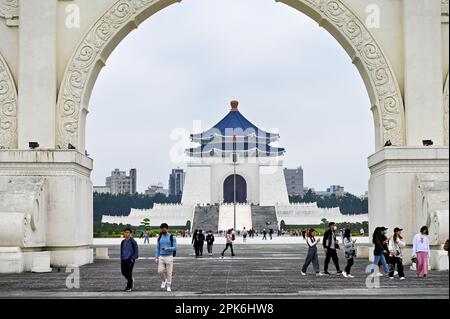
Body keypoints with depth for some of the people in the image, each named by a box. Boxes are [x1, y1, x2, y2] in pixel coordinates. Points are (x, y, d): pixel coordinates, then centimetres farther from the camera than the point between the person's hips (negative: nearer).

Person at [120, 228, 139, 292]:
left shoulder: (133, 242, -4)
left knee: (129, 273, -6)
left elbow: (136, 252, -4)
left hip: (130, 260, -5)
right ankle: (131, 280, 33)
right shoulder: (123, 242, 11)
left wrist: (132, 259, -13)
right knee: (123, 272, 5)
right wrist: (121, 259, 16)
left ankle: (129, 287, 5)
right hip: (123, 260, 5)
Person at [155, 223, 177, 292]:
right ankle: (164, 281, 20)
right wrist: (156, 258, 4)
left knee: (169, 273, -2)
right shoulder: (160, 237, 9)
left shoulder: (172, 237, -3)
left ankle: (168, 286, 9)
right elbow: (157, 248, 12)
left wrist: (168, 248, -25)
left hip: (169, 257, -3)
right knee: (160, 271, -8)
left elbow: (175, 248, -6)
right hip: (161, 257, 3)